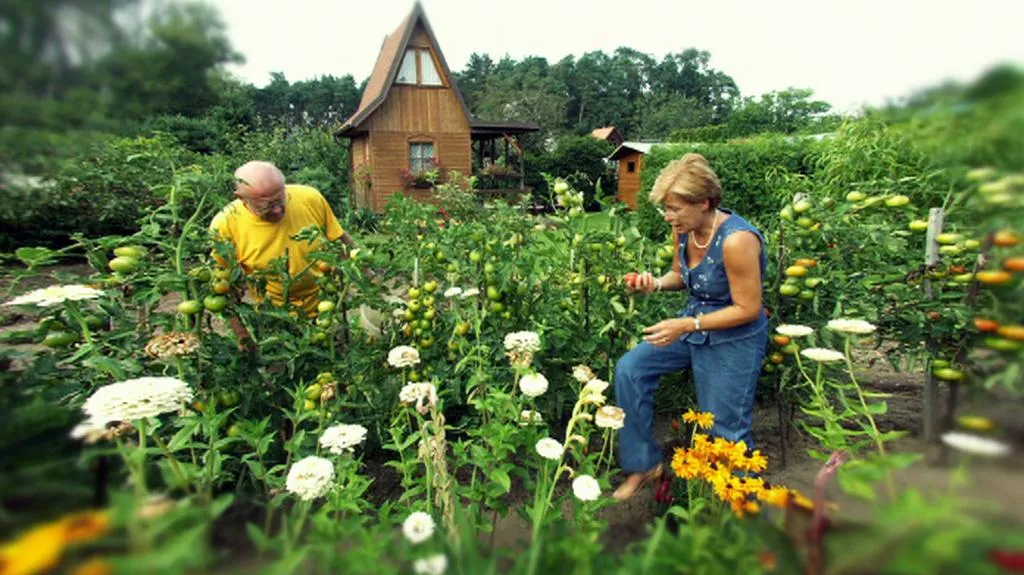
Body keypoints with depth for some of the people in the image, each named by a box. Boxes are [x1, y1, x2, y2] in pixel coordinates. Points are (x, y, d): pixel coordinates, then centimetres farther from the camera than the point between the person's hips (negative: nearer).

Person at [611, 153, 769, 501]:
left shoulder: (737, 240, -27)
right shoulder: (684, 229, -6)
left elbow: (748, 309, -21)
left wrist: (686, 325, -26)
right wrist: (656, 284, -10)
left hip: (734, 339, -7)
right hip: (693, 325, 7)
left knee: (725, 432, 3)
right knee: (630, 370, -6)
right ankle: (644, 465, 10)